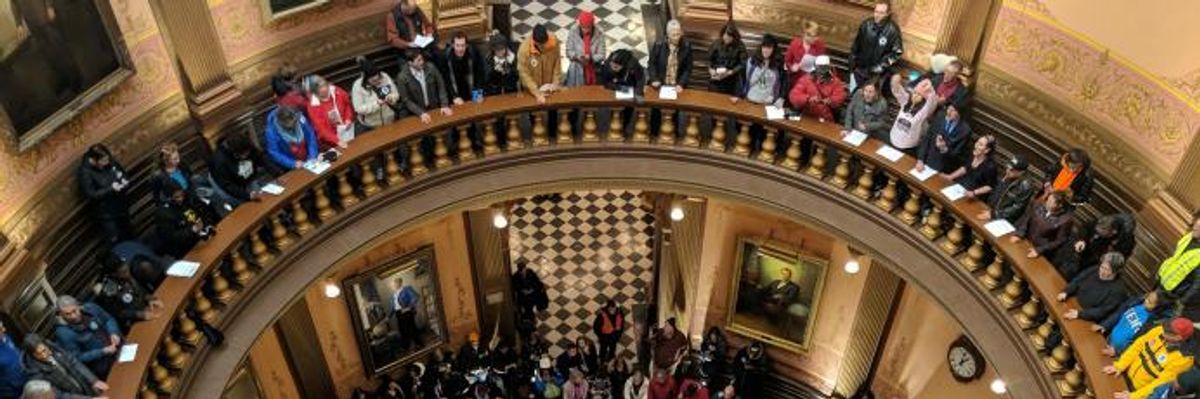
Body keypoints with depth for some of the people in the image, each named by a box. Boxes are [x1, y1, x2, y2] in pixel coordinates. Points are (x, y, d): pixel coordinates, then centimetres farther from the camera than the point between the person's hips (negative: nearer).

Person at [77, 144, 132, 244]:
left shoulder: (110, 162, -10)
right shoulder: (85, 173, -25)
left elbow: (124, 174, 5)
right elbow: (91, 195, -26)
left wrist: (124, 181, -17)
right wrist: (111, 189, -32)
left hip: (121, 205, 6)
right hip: (105, 212, -6)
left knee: (128, 234, 25)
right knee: (115, 240, 5)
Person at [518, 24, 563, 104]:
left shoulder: (554, 41, -25)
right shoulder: (524, 49, -33)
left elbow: (557, 62, -7)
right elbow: (525, 74, -25)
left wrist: (556, 82, -12)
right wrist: (537, 94, -30)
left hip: (549, 85, 3)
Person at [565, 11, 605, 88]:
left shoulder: (599, 33, -15)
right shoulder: (573, 31, -14)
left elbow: (601, 55, -12)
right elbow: (569, 52, -8)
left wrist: (591, 58, -30)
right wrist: (578, 57, -27)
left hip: (594, 71, 0)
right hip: (577, 70, 0)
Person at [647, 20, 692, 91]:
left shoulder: (686, 46, -5)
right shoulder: (659, 45, -7)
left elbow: (688, 69, 0)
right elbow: (651, 64, 4)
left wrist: (681, 84, -12)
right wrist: (654, 80, -10)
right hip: (660, 85, 0)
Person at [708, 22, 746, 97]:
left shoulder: (740, 46, -8)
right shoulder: (717, 44, -5)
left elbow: (742, 64, -9)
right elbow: (710, 59, 5)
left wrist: (730, 72, -20)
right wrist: (711, 69, -12)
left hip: (732, 82, -1)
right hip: (716, 81, 1)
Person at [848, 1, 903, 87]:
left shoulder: (893, 29, -20)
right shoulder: (866, 24, -10)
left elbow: (897, 52, -13)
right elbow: (856, 44, 4)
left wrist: (881, 66, -17)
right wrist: (852, 62, 6)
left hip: (876, 73, -4)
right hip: (859, 69, 4)